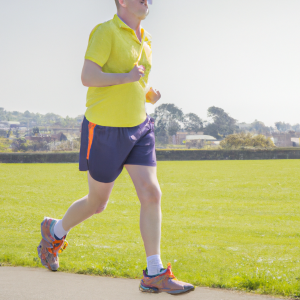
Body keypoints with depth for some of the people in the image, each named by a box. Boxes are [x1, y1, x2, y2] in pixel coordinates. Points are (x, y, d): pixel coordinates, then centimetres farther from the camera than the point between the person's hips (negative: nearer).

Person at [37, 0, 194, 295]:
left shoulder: (144, 39, 13)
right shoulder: (106, 31, -11)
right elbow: (87, 77, -19)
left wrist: (149, 94, 4)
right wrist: (127, 77, -26)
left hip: (138, 127, 7)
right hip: (105, 129, -6)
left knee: (151, 195, -7)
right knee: (97, 203, 8)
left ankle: (154, 274, -2)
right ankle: (55, 232, 37)